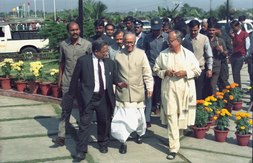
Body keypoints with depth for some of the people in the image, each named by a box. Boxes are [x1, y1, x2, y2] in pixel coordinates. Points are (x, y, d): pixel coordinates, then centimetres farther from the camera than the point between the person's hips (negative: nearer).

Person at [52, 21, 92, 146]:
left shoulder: (87, 44, -5)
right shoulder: (63, 45, 1)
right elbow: (61, 63, 9)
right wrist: (59, 79, 8)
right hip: (67, 82, 1)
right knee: (66, 109, 2)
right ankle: (61, 136, 3)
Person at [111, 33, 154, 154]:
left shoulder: (141, 54, -1)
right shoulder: (118, 55, 2)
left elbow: (147, 72, 0)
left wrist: (149, 86, -5)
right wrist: (115, 84, 6)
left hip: (137, 91, 0)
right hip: (122, 92, 0)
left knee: (139, 114, 13)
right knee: (122, 116, -5)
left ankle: (140, 134, 40)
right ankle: (122, 141, 8)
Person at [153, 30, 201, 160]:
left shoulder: (188, 54, -1)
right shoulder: (163, 54, 1)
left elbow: (197, 71, 3)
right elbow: (156, 69, 10)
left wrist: (185, 72, -13)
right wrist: (165, 72, -9)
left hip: (185, 89, 0)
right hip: (169, 89, 0)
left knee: (182, 114, 14)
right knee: (171, 116, -5)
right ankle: (174, 147, 0)